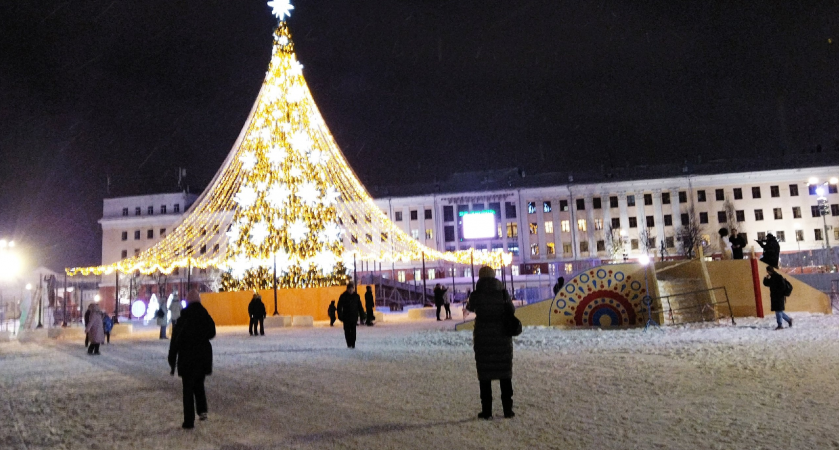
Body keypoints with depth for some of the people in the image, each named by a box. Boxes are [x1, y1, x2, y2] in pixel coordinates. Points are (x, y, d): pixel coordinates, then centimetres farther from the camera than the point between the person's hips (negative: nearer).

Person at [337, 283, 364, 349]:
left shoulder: (356, 296, 4)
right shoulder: (343, 296, -2)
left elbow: (360, 307, 11)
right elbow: (339, 307, 0)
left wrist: (362, 315, 7)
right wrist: (340, 316, -6)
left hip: (354, 317, 1)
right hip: (346, 317, -1)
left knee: (353, 331, -3)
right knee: (347, 331, 1)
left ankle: (353, 344, 2)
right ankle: (349, 344, 9)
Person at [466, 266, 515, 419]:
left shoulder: (476, 295, -7)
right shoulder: (503, 293, -5)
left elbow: (470, 307, 14)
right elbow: (511, 312, 5)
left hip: (483, 338, -1)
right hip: (503, 337, 1)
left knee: (484, 375, 6)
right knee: (505, 374, 11)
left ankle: (486, 411, 6)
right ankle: (508, 409, 14)